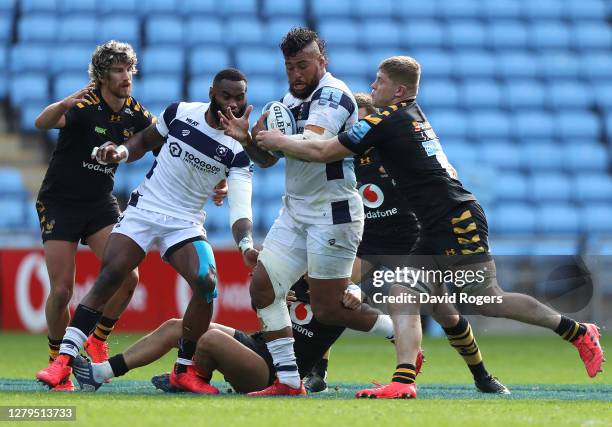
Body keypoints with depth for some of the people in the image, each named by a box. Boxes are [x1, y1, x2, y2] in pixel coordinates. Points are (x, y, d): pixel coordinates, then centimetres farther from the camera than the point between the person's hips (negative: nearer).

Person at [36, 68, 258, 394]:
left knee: (206, 284, -23)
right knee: (108, 278, -15)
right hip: (143, 209, 0)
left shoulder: (238, 150, -8)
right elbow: (146, 140, 15)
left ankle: (184, 370, -5)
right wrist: (122, 152, -6)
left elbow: (240, 207, -16)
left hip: (185, 225, 0)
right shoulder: (181, 112, -3)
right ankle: (63, 360, -13)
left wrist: (246, 245, -35)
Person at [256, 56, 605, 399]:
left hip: (458, 222, -10)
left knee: (488, 302, -4)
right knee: (406, 297, -1)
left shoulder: (386, 121, -10)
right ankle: (404, 381, -12)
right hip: (437, 231, 10)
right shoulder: (414, 114, 18)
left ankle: (579, 332, 5)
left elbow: (324, 153, -9)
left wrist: (280, 142, 7)